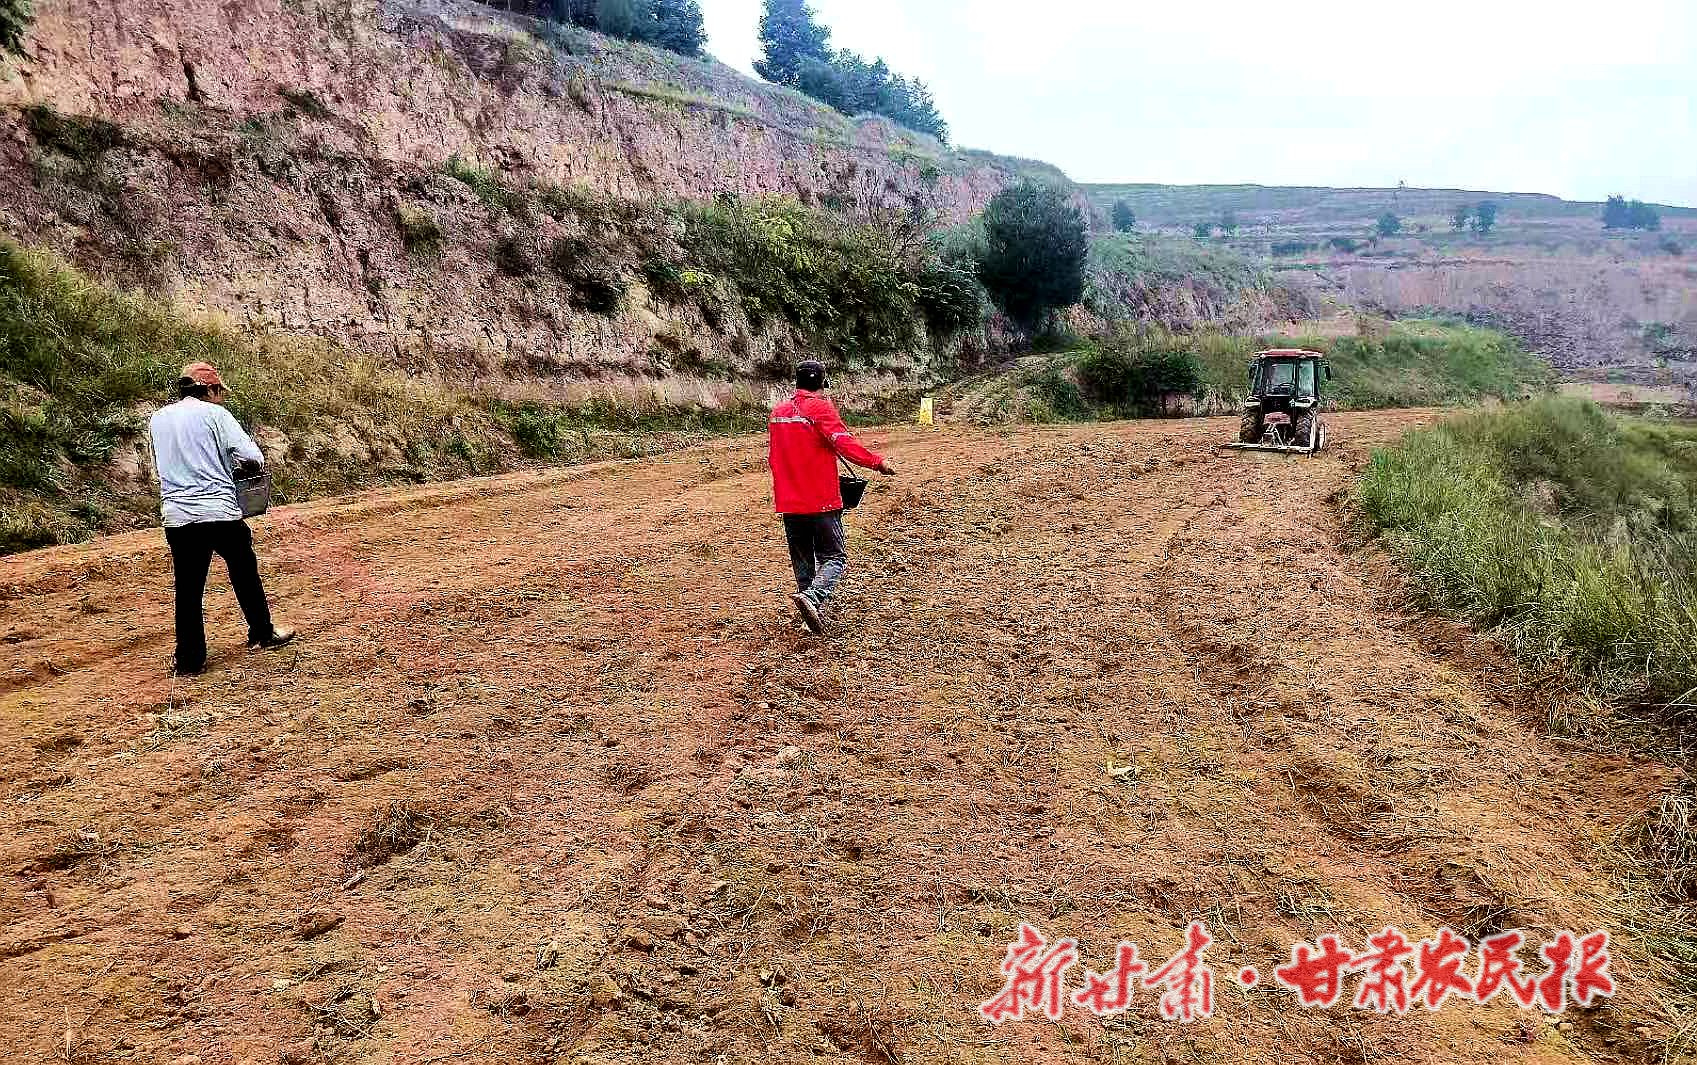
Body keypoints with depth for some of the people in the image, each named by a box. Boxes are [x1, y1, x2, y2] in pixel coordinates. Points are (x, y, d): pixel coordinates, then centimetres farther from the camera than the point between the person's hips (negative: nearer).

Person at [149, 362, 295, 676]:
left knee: (188, 588, 9)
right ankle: (262, 633, 28)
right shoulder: (214, 413, -3)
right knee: (244, 572, 16)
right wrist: (239, 466, 10)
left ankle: (189, 659, 12)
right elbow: (253, 458, -11)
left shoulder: (157, 419, 13)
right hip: (219, 511, -4)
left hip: (177, 517, 4)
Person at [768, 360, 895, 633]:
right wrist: (878, 462, -12)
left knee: (801, 559, 15)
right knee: (834, 557, -1)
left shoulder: (778, 411, 11)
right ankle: (812, 596, -25)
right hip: (821, 500, -6)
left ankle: (813, 612, 18)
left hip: (788, 501, 6)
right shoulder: (820, 408, -8)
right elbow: (845, 444, -18)